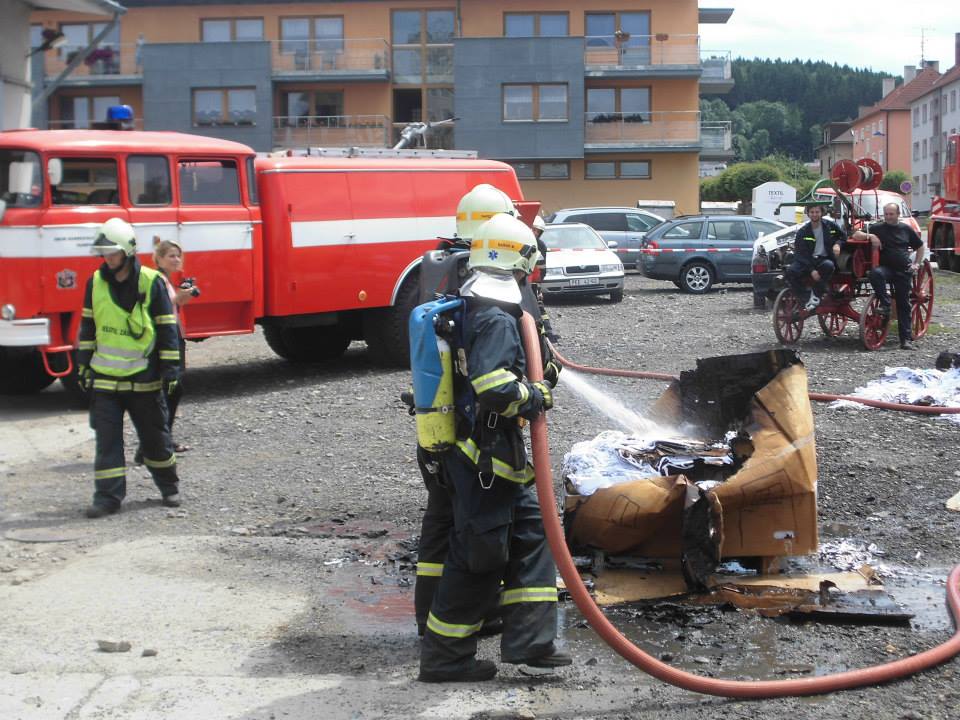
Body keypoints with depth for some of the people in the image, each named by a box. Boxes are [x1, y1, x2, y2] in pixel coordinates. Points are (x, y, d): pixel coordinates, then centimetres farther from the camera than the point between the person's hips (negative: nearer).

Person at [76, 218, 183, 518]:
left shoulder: (151, 282, -7)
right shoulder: (96, 283, 4)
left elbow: (167, 327, -4)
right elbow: (88, 327, 13)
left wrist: (170, 368, -7)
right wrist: (84, 365, 11)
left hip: (144, 378, -2)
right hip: (105, 377, 3)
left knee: (154, 436, 10)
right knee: (107, 439, -1)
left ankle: (169, 487, 28)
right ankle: (108, 496, 4)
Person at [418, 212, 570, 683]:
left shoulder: (469, 310, 13)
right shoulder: (496, 320, -18)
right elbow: (493, 387, -29)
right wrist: (536, 397, -13)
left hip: (494, 457, 10)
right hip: (483, 456, -10)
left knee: (532, 531, 13)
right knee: (481, 554, -2)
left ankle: (527, 640, 14)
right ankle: (444, 657, 8)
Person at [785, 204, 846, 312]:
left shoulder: (831, 226, 5)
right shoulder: (802, 232, 2)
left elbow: (843, 236, 21)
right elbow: (800, 254, -5)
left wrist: (838, 244, -6)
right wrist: (811, 270, -20)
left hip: (825, 259, 0)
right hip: (807, 261, 0)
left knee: (829, 265, -38)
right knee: (791, 271, -30)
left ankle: (815, 295, -26)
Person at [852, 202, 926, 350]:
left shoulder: (906, 229, 9)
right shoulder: (877, 228, 4)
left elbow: (920, 247, 21)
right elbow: (856, 235, -1)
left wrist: (917, 264, 8)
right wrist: (870, 236, -19)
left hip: (904, 271, 1)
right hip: (886, 268, -1)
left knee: (904, 305, 0)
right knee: (875, 273, -38)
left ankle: (906, 339, 2)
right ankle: (885, 305, -29)